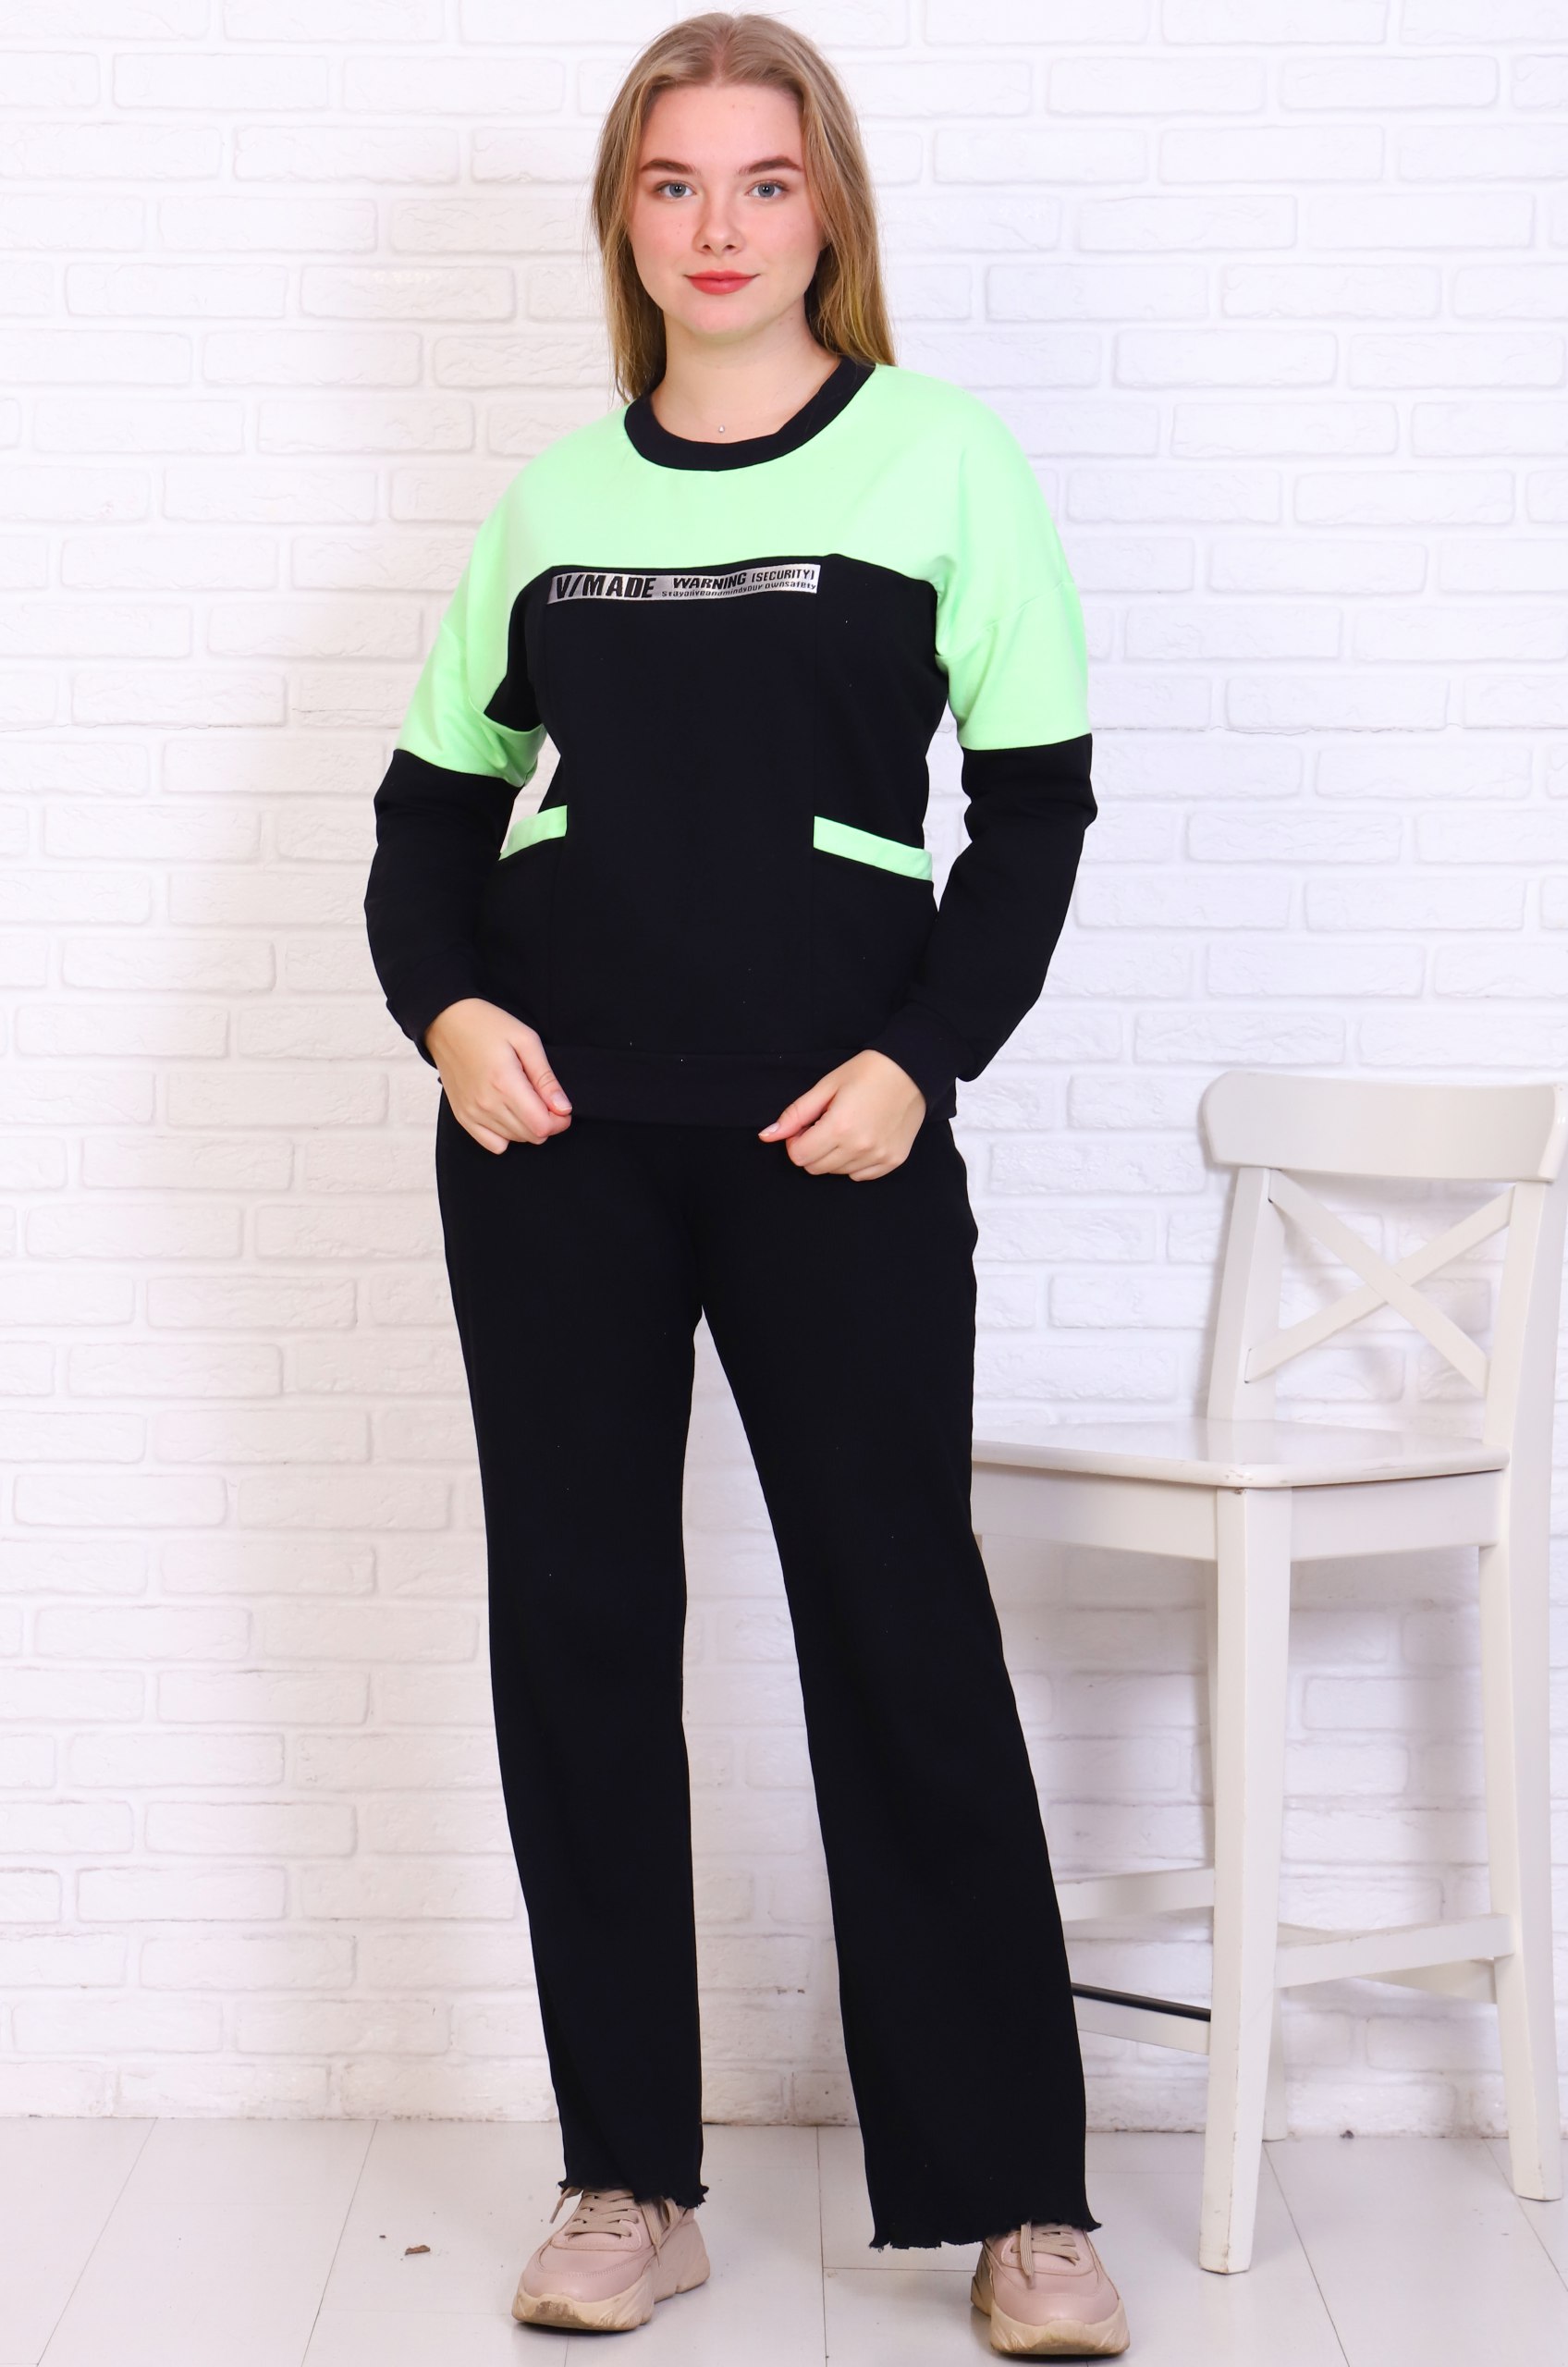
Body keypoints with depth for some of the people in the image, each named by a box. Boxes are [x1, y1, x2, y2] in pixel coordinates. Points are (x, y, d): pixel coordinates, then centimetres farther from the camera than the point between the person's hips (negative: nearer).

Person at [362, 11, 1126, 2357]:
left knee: (905, 1631, -1)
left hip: (833, 1132, -3)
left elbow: (1038, 798, 1)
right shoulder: (553, 494, 12)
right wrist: (445, 1005, -2)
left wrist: (921, 1057, -10)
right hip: (556, 1131, 4)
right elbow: (432, 793, 16)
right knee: (577, 1628, 5)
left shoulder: (939, 455, 3)